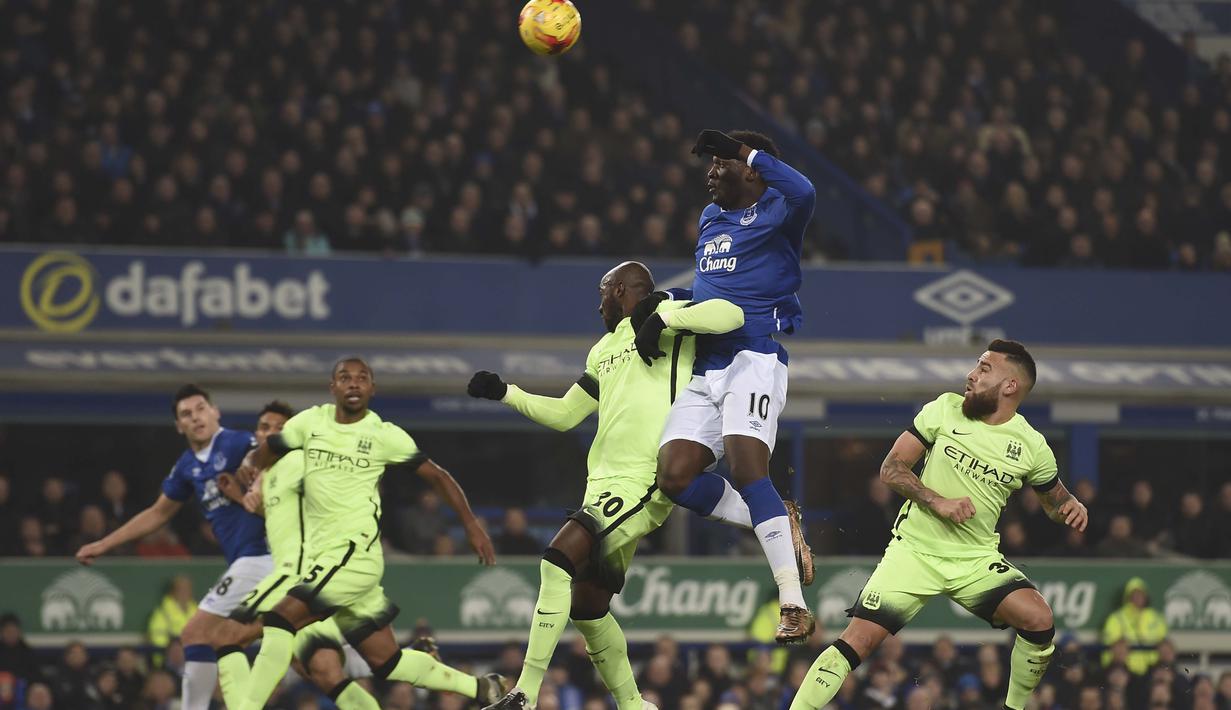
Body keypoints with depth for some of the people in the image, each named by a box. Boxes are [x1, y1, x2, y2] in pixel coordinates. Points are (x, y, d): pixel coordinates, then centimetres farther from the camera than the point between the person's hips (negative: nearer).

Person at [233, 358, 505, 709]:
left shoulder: (384, 435, -2)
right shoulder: (310, 422, 9)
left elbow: (437, 475, 5)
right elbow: (265, 453, 17)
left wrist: (471, 524, 0)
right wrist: (249, 465, -7)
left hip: (355, 552, -6)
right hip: (321, 556, 6)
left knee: (280, 619, -21)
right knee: (385, 661, 10)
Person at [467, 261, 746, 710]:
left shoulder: (666, 316, 1)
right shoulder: (604, 350, 26)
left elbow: (731, 315, -16)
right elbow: (563, 415, 32)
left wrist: (664, 319, -20)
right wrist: (503, 392, 27)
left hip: (645, 482, -10)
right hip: (604, 483, 10)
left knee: (559, 559, -23)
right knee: (587, 607, 11)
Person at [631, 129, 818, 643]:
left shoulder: (775, 211, -2)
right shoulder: (710, 219, 24)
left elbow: (802, 193, -27)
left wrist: (746, 151, -19)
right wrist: (667, 304, 18)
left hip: (754, 356, -8)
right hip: (704, 368, 8)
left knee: (746, 468, -25)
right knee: (675, 477, -10)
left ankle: (794, 604, -26)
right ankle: (779, 524, 7)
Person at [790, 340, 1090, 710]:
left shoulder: (1032, 446, -1)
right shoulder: (945, 409, -3)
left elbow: (1054, 499, 16)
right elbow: (891, 467, -2)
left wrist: (1071, 507, -8)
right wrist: (938, 502, -16)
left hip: (976, 559, 1)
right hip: (914, 550, -1)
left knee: (1039, 620, -21)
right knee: (857, 641, -15)